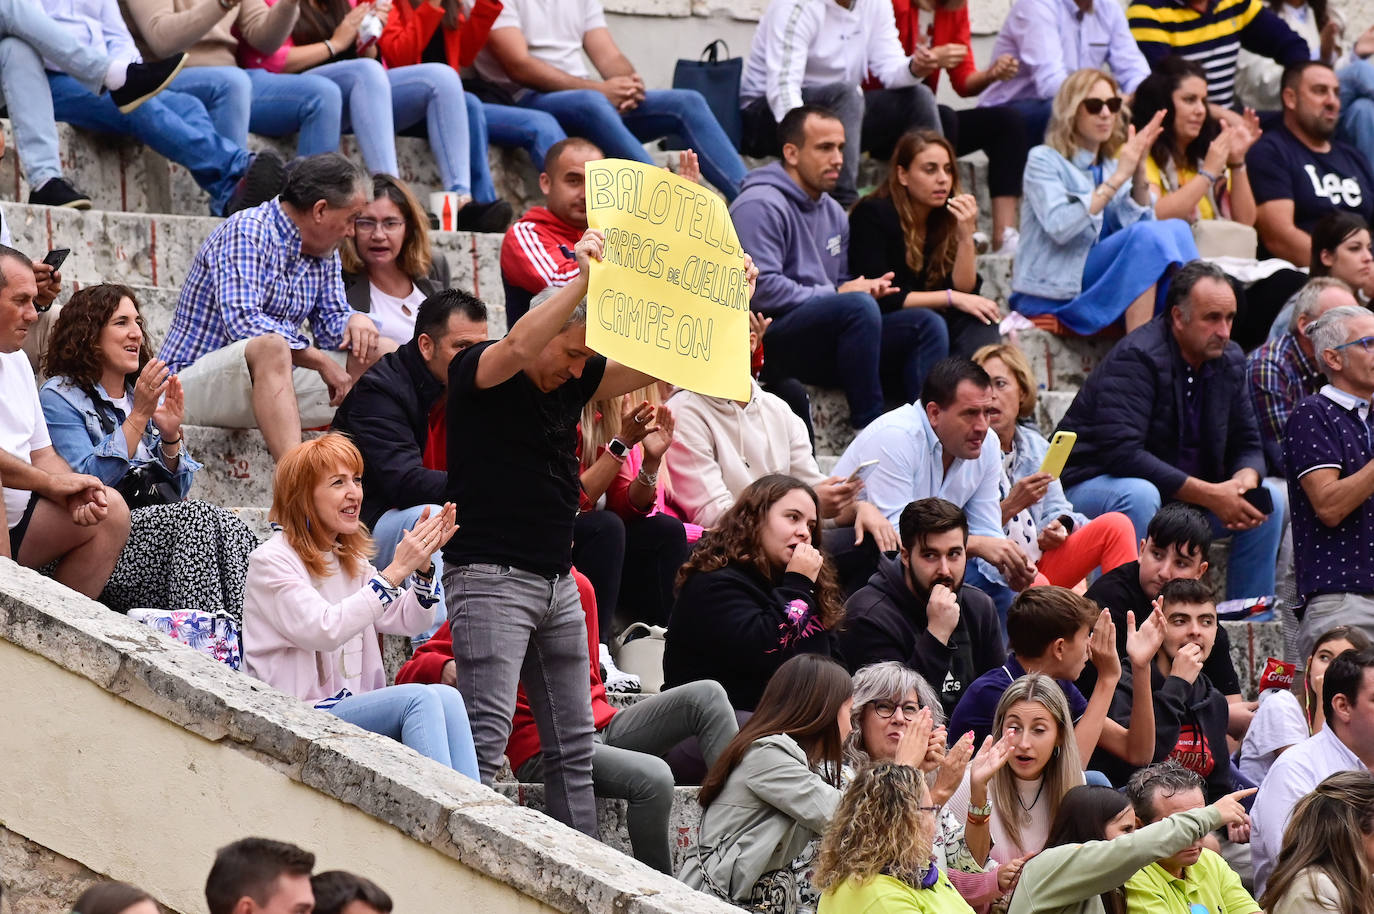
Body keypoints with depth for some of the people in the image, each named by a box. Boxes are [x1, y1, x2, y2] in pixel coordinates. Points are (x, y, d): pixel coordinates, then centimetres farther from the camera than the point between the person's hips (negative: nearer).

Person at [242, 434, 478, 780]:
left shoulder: (349, 560, 19)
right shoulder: (271, 562, -6)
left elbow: (410, 620, 15)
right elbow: (324, 629, -21)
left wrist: (422, 565, -4)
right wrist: (394, 572, -22)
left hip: (358, 709, 7)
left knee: (447, 699, -22)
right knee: (423, 698, -28)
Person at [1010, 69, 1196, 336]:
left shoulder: (1111, 165, 17)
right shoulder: (1043, 160, -1)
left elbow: (1139, 220, 1)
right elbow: (1059, 227, -19)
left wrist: (1139, 172, -12)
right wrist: (1118, 178, -18)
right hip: (1050, 297, -6)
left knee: (1176, 229, -17)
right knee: (1146, 236, -26)